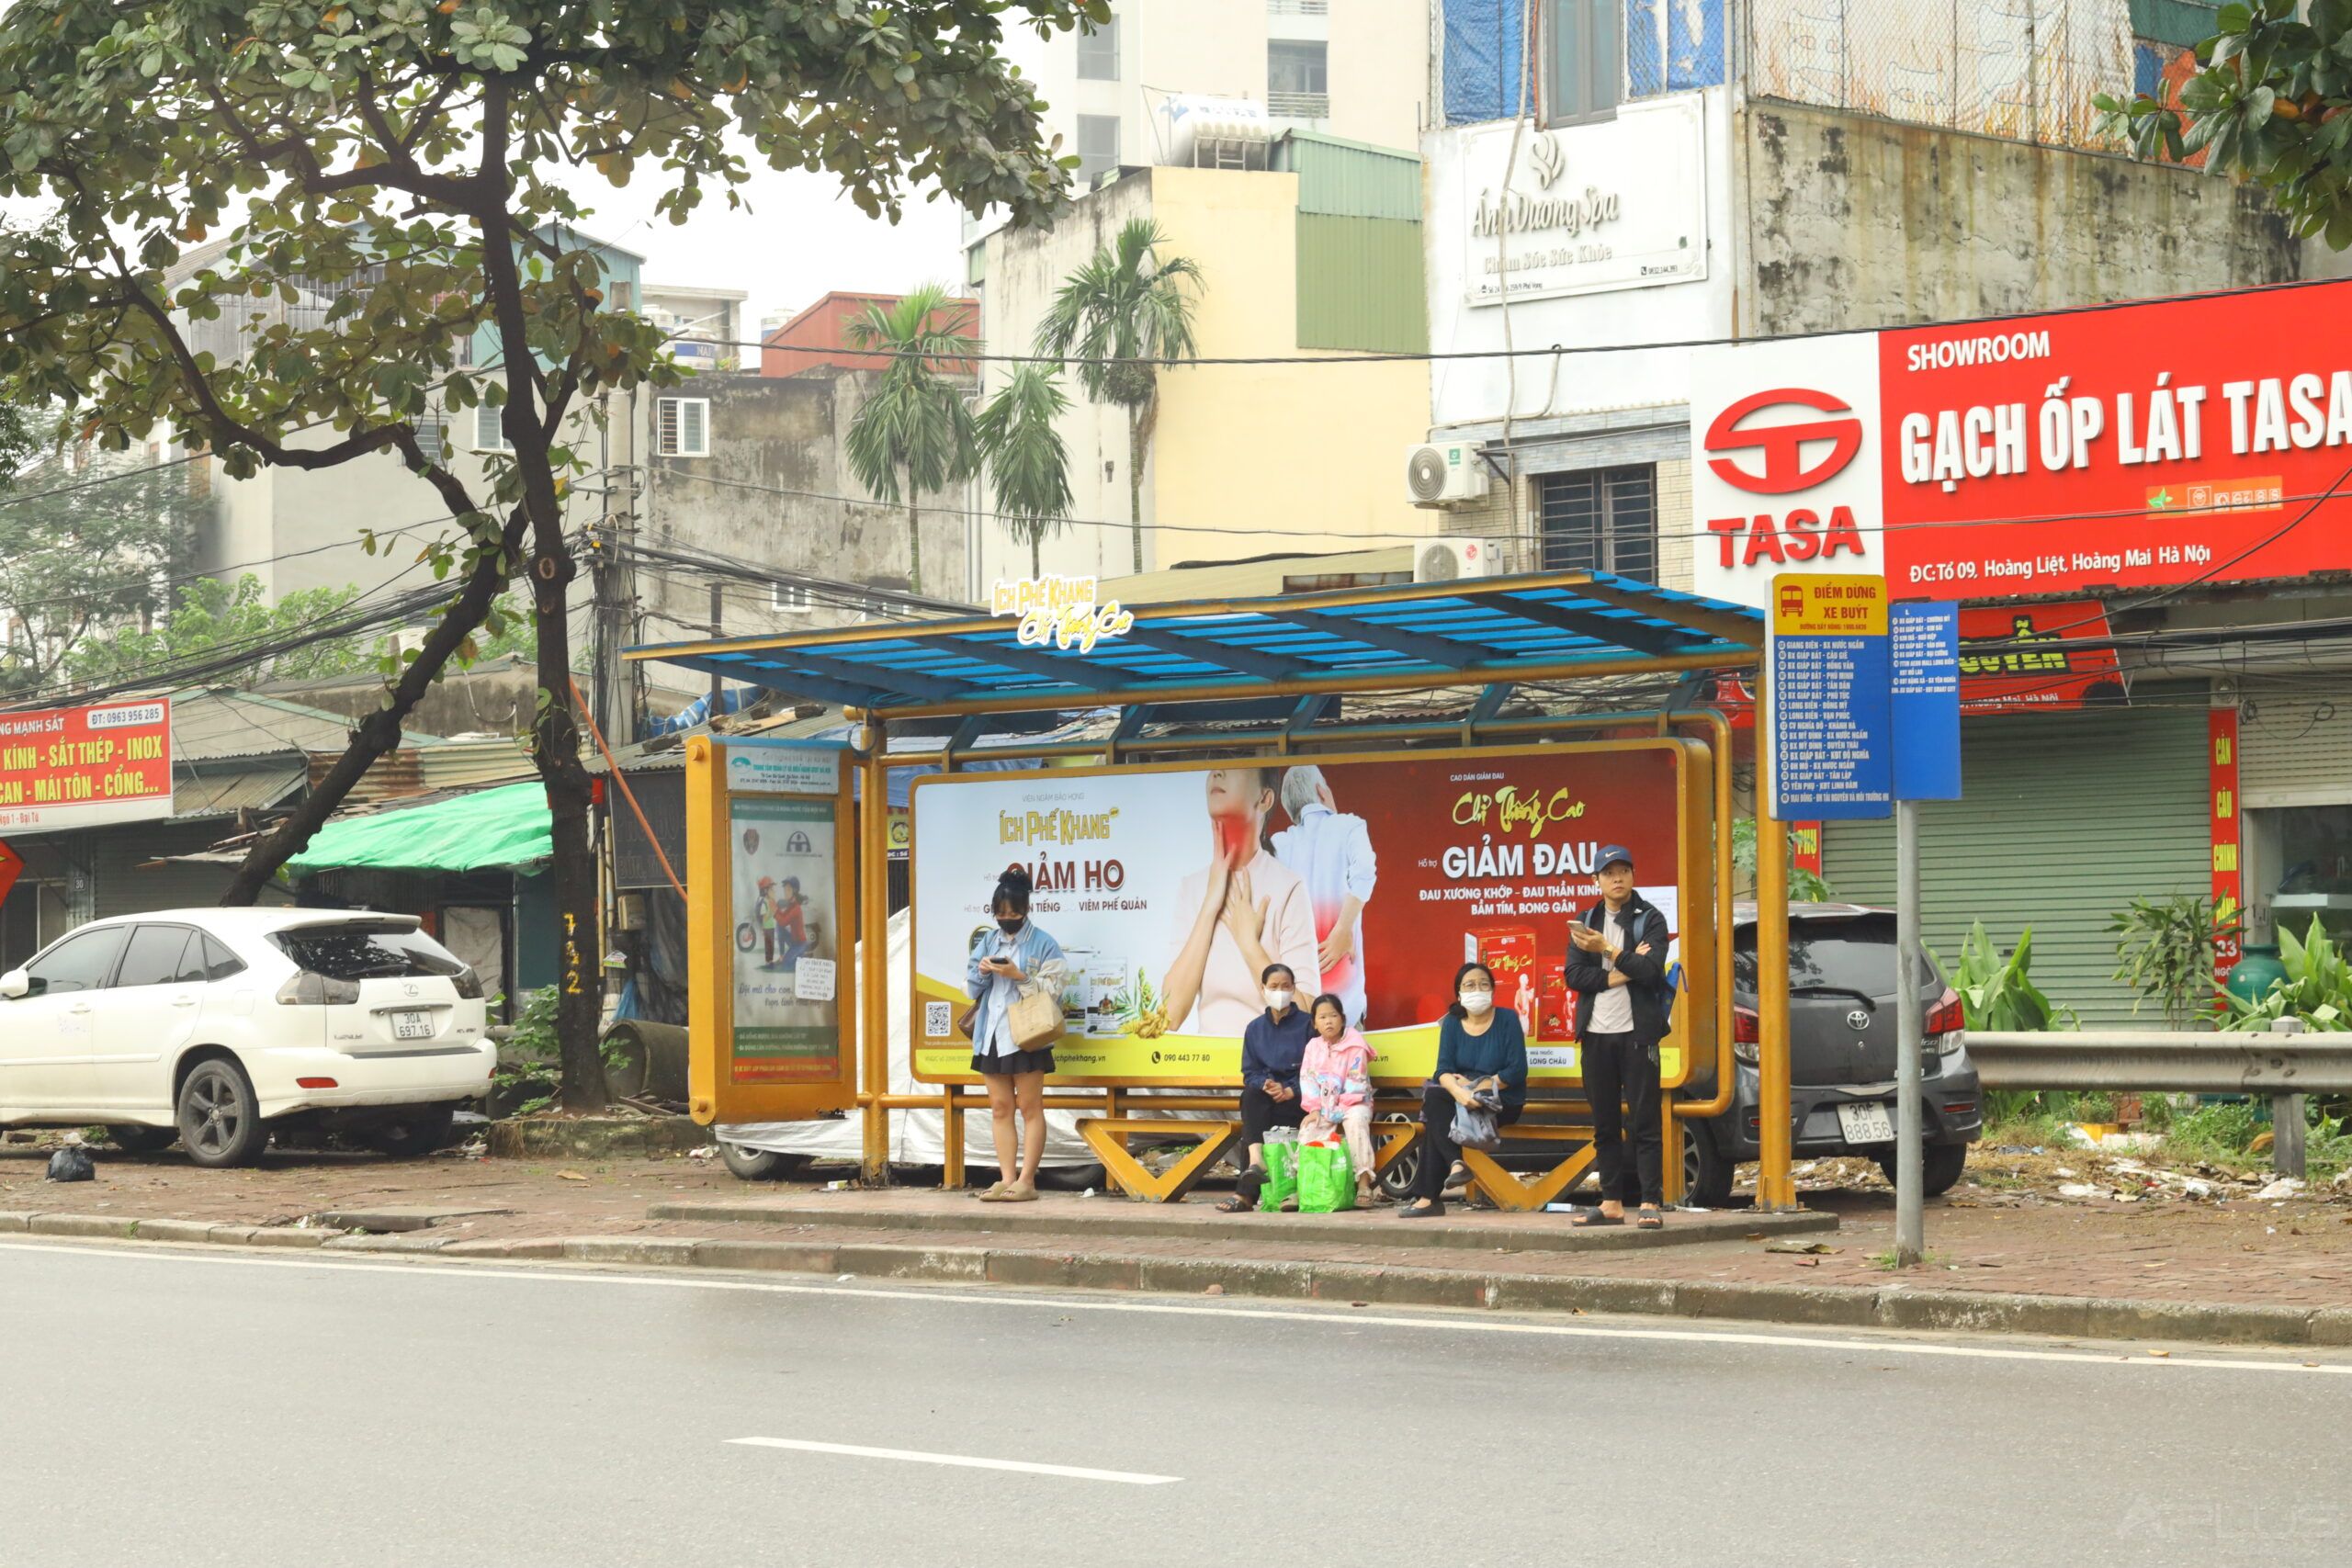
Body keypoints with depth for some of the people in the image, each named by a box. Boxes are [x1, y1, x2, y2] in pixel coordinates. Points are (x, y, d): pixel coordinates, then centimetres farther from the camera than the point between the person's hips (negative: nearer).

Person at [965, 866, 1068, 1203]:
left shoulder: (1043, 944, -4)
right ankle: (1006, 1179, 9)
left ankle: (1026, 1181, -2)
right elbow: (970, 989, 14)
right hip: (991, 1035, 6)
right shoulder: (987, 941, 12)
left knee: (1030, 1108, -2)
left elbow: (1053, 990, -9)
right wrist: (981, 971, -7)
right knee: (1000, 1109, 6)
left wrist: (1019, 976, -19)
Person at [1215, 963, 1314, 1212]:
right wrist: (1266, 1085, -14)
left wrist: (1290, 1091, -18)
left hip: (1299, 1099, -3)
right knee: (1250, 1096, -33)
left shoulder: (1306, 1025, 2)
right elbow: (1250, 1073, 9)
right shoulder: (1255, 1028, 14)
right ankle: (1256, 1161, -50)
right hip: (1264, 1101, 3)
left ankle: (1246, 1192, -33)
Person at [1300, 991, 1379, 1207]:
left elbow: (1357, 1083, -11)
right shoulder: (1313, 1047, 7)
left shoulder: (1355, 1046, -7)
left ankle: (1364, 1181, -37)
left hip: (1352, 1103, -4)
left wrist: (1341, 1110, -18)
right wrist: (1314, 1109, -10)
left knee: (1356, 1120, -36)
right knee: (1308, 1129, -23)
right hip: (1324, 1106, 4)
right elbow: (1307, 1079, 2)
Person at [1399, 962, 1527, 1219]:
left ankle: (1428, 1196, -23)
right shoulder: (1452, 1023, 6)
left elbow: (1517, 1071, -11)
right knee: (1434, 1098, -28)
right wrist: (1459, 1092, -29)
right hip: (1462, 1100, 4)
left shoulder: (1507, 1019, -4)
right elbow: (1443, 1070, -6)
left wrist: (1475, 1088, -17)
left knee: (1436, 1120, -26)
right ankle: (1455, 1163, -29)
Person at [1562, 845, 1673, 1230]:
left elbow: (1651, 970, -14)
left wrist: (1608, 951, -16)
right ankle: (1612, 1203, 13)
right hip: (1596, 1033, 4)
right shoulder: (1585, 923, 12)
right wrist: (1620, 973, -11)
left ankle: (1651, 1203, -6)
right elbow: (1573, 976, 0)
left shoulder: (1650, 919, 1)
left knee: (1644, 1122, -6)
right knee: (1605, 1124, 8)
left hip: (1636, 1032, -4)